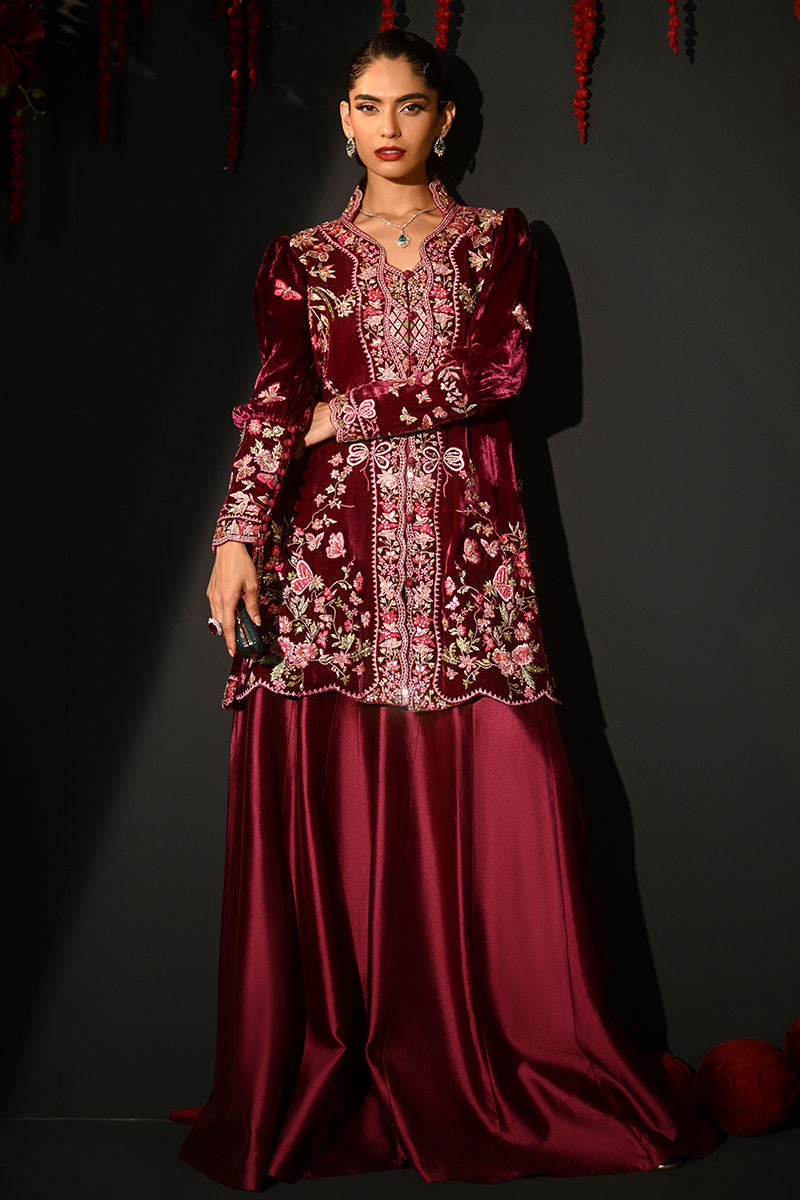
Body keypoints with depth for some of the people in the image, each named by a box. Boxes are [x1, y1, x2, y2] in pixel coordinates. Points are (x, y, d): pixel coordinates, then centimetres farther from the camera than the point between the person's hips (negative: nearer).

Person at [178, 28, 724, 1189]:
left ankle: (515, 1081, 5)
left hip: (466, 547, 0)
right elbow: (275, 398, 0)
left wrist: (352, 410, -3)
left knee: (496, 811, -6)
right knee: (327, 817, -4)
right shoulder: (299, 257, 15)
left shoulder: (499, 240, 15)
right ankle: (320, 1096, 6)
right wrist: (239, 534, -15)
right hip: (335, 546, 0)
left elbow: (499, 372, -1)